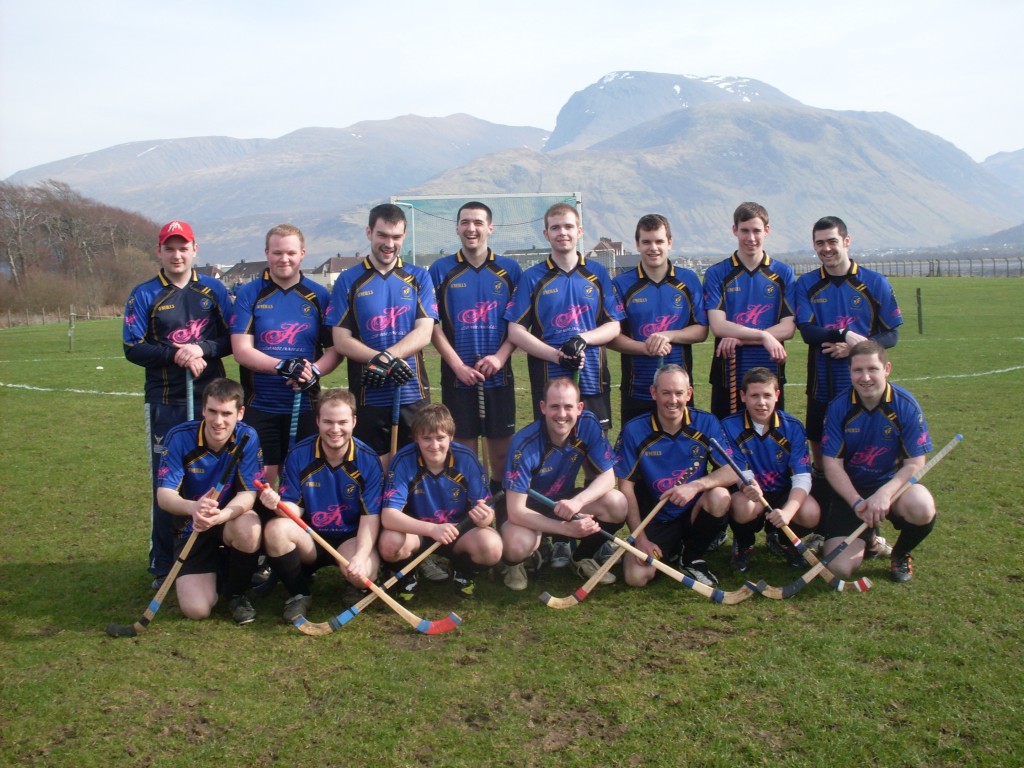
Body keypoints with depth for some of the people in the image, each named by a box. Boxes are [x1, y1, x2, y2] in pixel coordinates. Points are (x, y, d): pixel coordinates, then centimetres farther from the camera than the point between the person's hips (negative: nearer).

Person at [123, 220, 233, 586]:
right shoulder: (143, 295, 2)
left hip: (211, 397, 2)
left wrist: (202, 348, -14)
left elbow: (234, 338, 4)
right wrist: (175, 355, -18)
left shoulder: (214, 290, 8)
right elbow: (133, 348, -4)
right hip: (166, 403, -2)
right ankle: (163, 566, 11)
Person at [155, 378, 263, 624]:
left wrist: (222, 515, -43)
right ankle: (215, 566, 22)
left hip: (232, 521, 0)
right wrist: (193, 507, -47)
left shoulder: (247, 437, -17)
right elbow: (164, 495, -23)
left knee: (249, 528, -37)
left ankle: (236, 593, -5)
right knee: (196, 609, -15)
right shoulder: (180, 437, -18)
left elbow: (249, 494, -20)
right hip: (192, 528, 0)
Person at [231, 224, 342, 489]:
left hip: (305, 405, 1)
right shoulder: (249, 295, 3)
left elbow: (335, 348, 4)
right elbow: (241, 350, -6)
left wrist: (315, 371, -17)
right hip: (259, 406, -1)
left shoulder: (319, 296, 7)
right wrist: (284, 366, -20)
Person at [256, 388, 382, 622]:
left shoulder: (368, 460, -11)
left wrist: (360, 556, -29)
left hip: (351, 539, -2)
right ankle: (298, 594, -4)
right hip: (309, 539, 2)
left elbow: (370, 516, -12)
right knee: (275, 529, -29)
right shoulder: (298, 455, -8)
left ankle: (354, 590, 8)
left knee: (361, 573, -34)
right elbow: (294, 509, -7)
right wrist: (278, 504, -33)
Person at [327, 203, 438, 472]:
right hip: (368, 396, -1)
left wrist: (385, 356, -21)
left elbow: (424, 332, -4)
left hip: (413, 394, 1)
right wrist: (384, 359, -17)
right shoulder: (348, 281, 4)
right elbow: (341, 340, -2)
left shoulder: (419, 278, 7)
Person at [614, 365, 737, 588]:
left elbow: (733, 471, -14)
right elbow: (626, 486, -7)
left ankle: (693, 558, -3)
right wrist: (640, 539, -14)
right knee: (636, 576, -23)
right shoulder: (634, 430, -10)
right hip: (655, 521, -1)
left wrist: (696, 485, -33)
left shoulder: (706, 424, -7)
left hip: (694, 513, 1)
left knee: (720, 496, -31)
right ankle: (670, 551, 15)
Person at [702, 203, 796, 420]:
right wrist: (763, 336, -18)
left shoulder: (783, 274, 6)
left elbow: (788, 328, -3)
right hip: (728, 377, -1)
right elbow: (718, 326, -9)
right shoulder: (717, 274, 2)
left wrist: (740, 338, -13)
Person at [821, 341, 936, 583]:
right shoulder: (838, 408, -10)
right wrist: (857, 502, -23)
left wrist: (884, 493, -29)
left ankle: (901, 554, 1)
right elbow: (832, 464, -9)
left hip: (893, 483, 0)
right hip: (850, 490, 0)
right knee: (839, 568, -16)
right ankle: (866, 537, 22)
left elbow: (915, 463, -12)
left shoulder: (905, 404, -12)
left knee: (922, 508, -36)